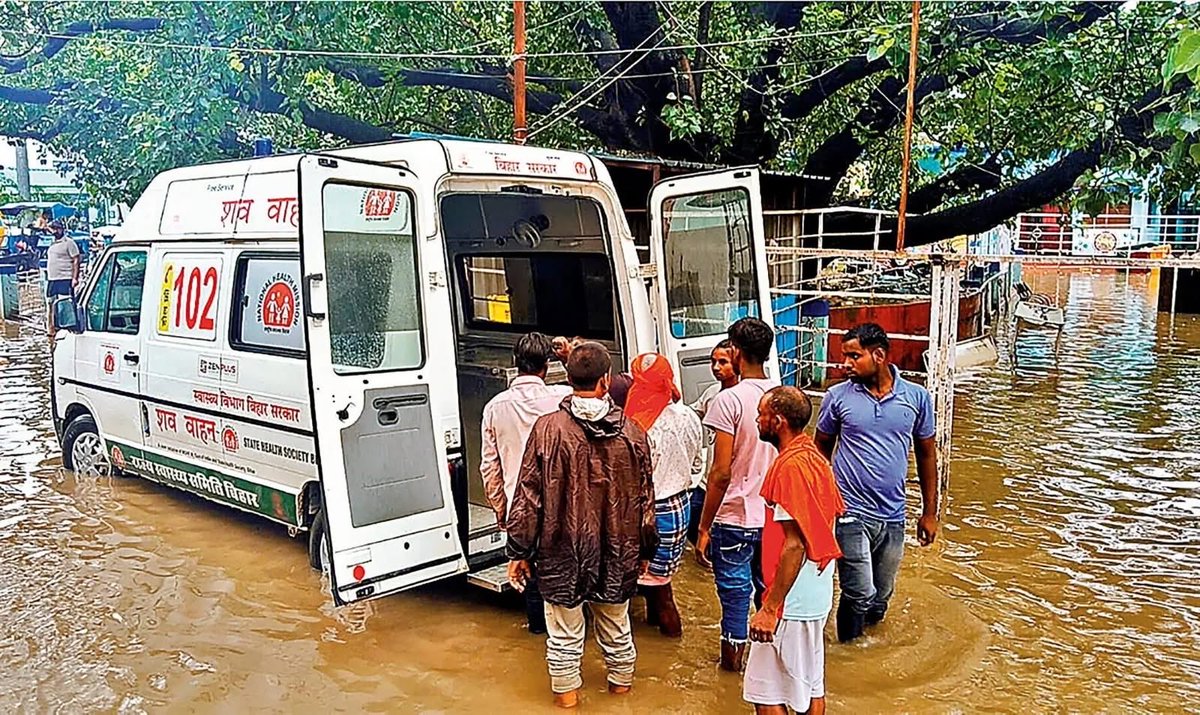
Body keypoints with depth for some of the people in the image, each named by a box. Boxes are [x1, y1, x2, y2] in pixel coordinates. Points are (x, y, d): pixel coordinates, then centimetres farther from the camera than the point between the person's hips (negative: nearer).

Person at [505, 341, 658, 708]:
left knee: (565, 633, 13)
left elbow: (528, 497, -10)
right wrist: (645, 550, 14)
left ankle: (566, 693, 27)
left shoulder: (548, 428, -13)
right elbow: (645, 498, 1)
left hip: (563, 553, -2)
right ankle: (621, 683, 40)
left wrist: (518, 551, -1)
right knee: (617, 626, 21)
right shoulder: (631, 431, -6)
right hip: (617, 553, 3)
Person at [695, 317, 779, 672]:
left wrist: (703, 528, -9)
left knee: (735, 596, 7)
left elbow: (721, 473, -18)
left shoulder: (730, 400, -16)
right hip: (775, 519, 6)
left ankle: (732, 665, 21)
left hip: (735, 519, -5)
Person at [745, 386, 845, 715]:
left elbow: (794, 544, -25)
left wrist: (770, 608, -22)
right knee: (811, 684, 20)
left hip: (792, 601, -10)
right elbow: (833, 514, 15)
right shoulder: (815, 457, 7)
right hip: (816, 595, 10)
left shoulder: (790, 466, -21)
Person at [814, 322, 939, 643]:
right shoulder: (837, 397, -5)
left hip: (893, 517, 3)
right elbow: (822, 449, 5)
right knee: (860, 595, -6)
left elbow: (926, 454, 8)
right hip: (851, 513, -2)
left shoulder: (917, 397, -1)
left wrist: (929, 512, 9)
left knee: (881, 598, 15)